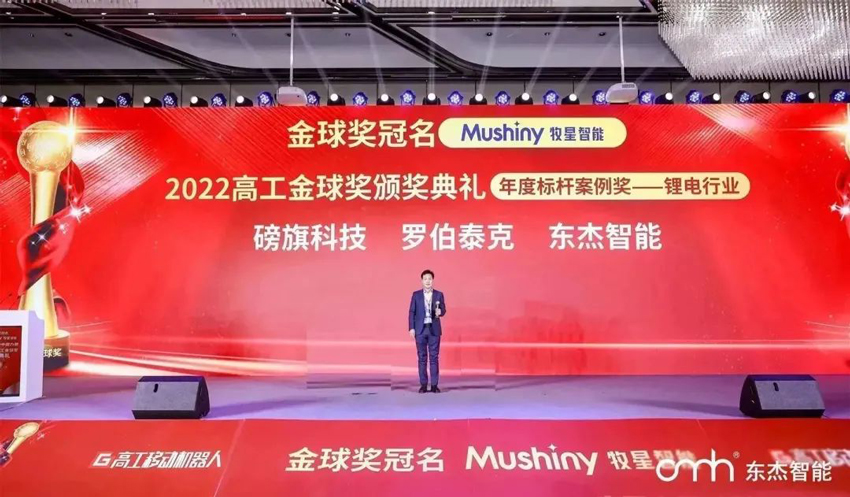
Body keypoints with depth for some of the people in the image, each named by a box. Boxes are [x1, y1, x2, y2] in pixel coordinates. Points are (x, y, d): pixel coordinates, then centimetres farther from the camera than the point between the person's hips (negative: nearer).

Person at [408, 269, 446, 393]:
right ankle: (423, 384, 9)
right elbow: (412, 312, 3)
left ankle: (434, 384, 6)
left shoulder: (439, 294, 4)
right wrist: (411, 328, -4)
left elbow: (443, 310, 3)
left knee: (434, 357, 1)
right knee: (422, 357, 4)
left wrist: (440, 312, -21)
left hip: (434, 329, 0)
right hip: (420, 329, 0)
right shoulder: (416, 294, 4)